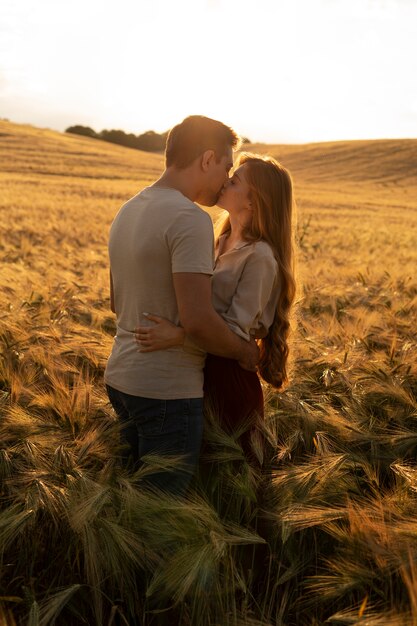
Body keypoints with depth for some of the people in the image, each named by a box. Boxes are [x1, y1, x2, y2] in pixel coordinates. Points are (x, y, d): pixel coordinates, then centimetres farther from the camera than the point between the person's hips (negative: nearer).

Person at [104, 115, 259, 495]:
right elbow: (197, 319, -26)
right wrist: (244, 351, -9)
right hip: (167, 391, -9)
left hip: (120, 377, 9)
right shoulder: (190, 218, -19)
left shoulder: (128, 211, 9)